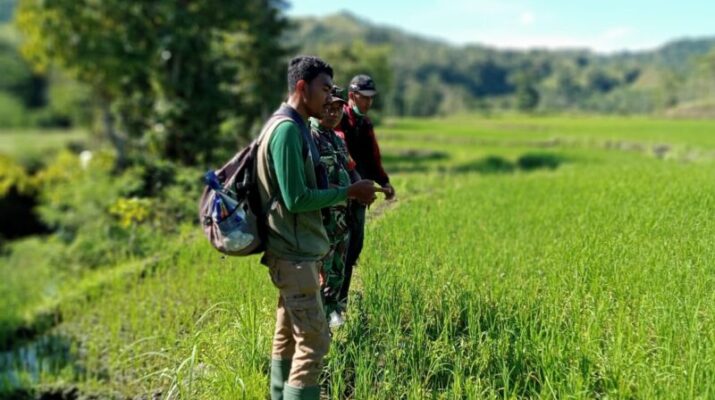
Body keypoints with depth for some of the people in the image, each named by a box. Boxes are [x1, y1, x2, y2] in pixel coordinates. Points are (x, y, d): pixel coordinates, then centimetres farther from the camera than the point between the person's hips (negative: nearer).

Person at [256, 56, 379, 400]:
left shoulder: (296, 127, 14)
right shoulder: (287, 129, -17)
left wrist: (349, 193, 5)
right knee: (314, 342, -6)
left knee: (288, 339, 16)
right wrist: (348, 192, -13)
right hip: (294, 255, -10)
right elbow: (296, 199, -21)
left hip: (294, 252, 10)